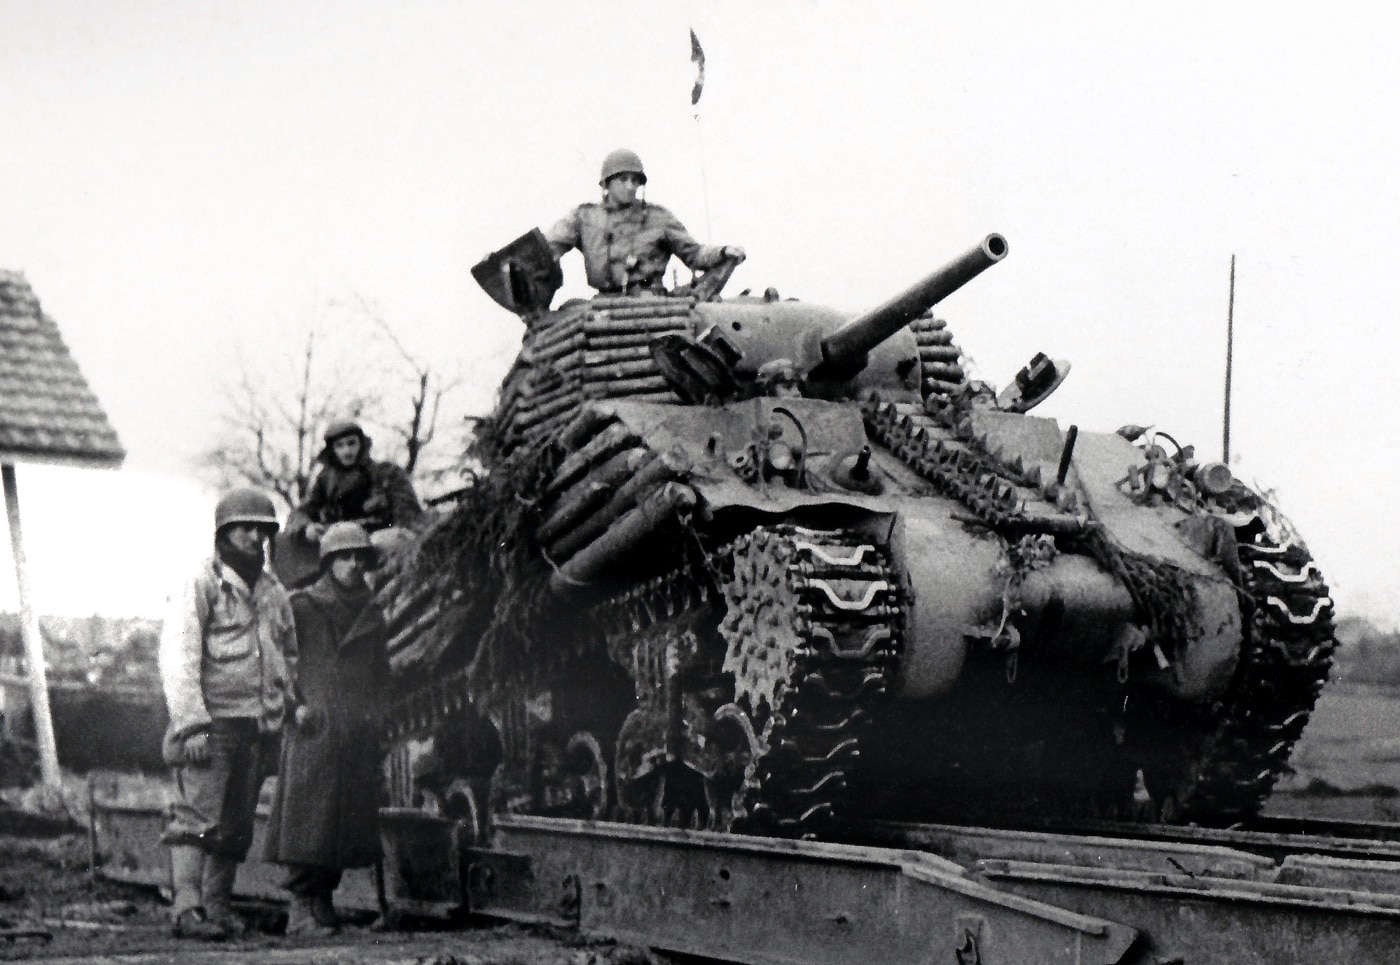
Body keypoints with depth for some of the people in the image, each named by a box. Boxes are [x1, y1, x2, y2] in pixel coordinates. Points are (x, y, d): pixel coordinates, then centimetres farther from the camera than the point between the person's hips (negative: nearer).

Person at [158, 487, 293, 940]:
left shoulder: (274, 593, 18)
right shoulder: (200, 585, -3)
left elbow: (291, 658, 26)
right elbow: (178, 658, -11)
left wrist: (285, 716, 16)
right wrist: (191, 723, -19)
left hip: (259, 728, 6)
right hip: (211, 723, -6)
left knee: (236, 826, 8)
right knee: (198, 816, -12)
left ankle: (218, 906, 14)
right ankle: (187, 907, -15)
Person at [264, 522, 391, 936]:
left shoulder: (372, 617, 17)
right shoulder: (302, 606, 2)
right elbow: (281, 661, -1)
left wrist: (375, 712, 13)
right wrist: (296, 704, -11)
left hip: (358, 735, 5)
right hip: (314, 728, -5)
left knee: (347, 820, 6)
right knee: (307, 819, -9)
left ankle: (323, 901, 16)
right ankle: (302, 907, -7)